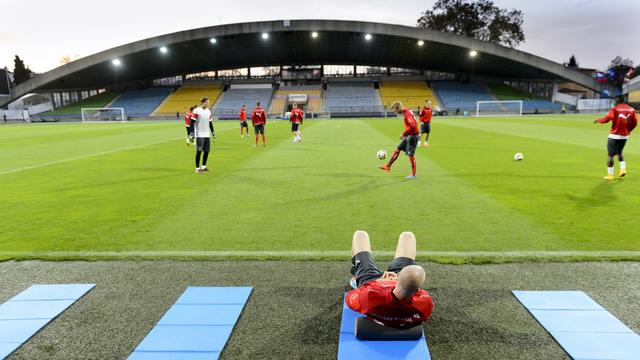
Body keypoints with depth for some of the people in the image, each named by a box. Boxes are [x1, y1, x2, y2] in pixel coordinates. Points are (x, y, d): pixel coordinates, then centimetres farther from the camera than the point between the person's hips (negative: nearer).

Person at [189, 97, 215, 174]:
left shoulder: (208, 111, 12)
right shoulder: (196, 111, -8)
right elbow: (192, 122, -10)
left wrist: (213, 132, 19)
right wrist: (192, 133, -15)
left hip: (207, 135, 7)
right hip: (199, 135, -6)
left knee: (207, 150, 8)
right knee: (199, 151, -5)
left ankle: (203, 166, 22)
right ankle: (197, 168, 4)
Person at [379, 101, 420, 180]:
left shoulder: (407, 114, -20)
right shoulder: (406, 113, 10)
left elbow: (413, 126, -29)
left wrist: (404, 134, -21)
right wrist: (405, 134, 17)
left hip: (413, 136, -10)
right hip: (409, 136, 10)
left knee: (410, 155, -4)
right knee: (397, 149, 13)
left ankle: (413, 175, 6)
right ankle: (388, 166, 22)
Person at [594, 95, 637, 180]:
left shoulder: (615, 109, -10)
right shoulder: (631, 110, 6)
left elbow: (607, 118, -22)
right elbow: (635, 122, 6)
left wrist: (598, 120, -5)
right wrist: (628, 130, 19)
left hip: (614, 135, -6)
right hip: (625, 136, 6)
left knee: (611, 155, 0)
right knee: (619, 153, 26)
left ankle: (610, 175, -1)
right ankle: (623, 169, 8)